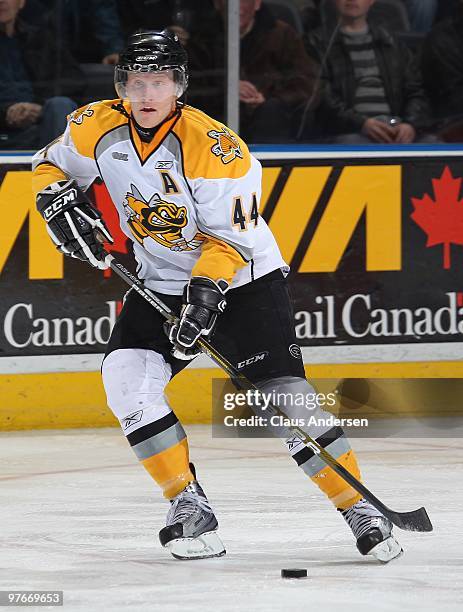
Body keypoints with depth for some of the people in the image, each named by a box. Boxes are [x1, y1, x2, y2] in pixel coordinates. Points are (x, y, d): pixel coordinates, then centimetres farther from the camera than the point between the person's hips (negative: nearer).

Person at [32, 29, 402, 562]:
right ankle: (189, 508, -8)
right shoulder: (96, 128, -9)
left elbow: (230, 238, -21)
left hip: (244, 279, -5)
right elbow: (52, 164, 9)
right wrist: (60, 203, -10)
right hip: (161, 282, 5)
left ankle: (360, 510, -4)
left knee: (283, 396, -15)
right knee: (126, 378, -18)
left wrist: (207, 290, -34)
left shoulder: (214, 149, -25)